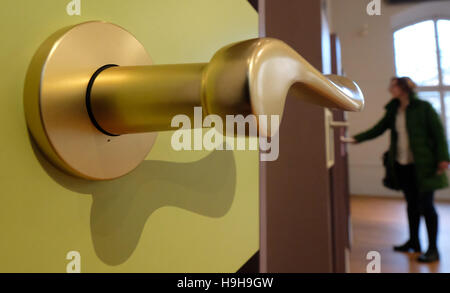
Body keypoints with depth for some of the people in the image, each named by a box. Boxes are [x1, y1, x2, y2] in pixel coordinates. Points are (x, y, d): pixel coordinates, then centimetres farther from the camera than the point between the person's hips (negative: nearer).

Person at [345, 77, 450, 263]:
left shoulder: (423, 108, -6)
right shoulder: (393, 111, 10)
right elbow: (377, 129, 11)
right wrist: (356, 139, 0)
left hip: (423, 165, -5)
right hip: (402, 165, 6)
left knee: (426, 206, 0)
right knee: (412, 204, 15)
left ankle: (433, 249, 12)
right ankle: (413, 242, 29)